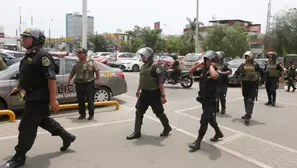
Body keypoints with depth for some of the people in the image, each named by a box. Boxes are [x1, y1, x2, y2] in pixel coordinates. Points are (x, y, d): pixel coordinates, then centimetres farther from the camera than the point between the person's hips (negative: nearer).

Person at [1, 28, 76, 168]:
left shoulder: (42, 55, -17)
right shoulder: (28, 55, 14)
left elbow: (51, 78, -24)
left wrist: (53, 100, -27)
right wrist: (18, 87, 29)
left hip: (39, 98, -10)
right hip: (32, 96, 10)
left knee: (27, 127, -3)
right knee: (43, 120, 21)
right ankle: (66, 136, 35)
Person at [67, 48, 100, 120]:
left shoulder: (92, 62, 0)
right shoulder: (76, 64, 12)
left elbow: (97, 71, -3)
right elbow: (72, 73, 19)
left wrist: (98, 80, -11)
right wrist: (68, 81, 13)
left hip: (89, 84, -4)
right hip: (79, 84, 4)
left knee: (90, 100, 1)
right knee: (80, 100, 9)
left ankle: (91, 114, 13)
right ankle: (82, 114, 23)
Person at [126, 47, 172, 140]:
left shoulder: (155, 66, -17)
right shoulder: (143, 66, 9)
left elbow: (161, 82, -21)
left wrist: (163, 95, -23)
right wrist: (138, 90, 27)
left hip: (154, 94, -8)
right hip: (144, 93, 8)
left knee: (159, 113, 7)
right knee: (139, 112, 6)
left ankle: (167, 128, 29)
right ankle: (137, 132, 15)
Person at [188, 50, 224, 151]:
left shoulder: (216, 72, -19)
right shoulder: (203, 70, 2)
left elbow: (214, 76, -44)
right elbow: (190, 72, 9)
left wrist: (211, 66, -27)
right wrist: (197, 65, -5)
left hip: (211, 101, -8)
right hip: (203, 100, 8)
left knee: (204, 121, -9)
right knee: (210, 119, 23)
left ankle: (198, 142, -1)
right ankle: (218, 133, 45)